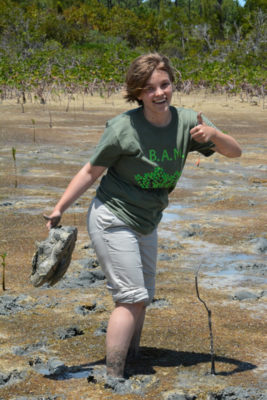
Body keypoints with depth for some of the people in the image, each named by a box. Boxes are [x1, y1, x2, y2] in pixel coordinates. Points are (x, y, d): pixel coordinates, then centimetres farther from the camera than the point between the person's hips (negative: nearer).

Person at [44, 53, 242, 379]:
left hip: (145, 226, 7)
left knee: (141, 298, 15)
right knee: (132, 298, -12)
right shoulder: (124, 127, -20)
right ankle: (113, 380, -8)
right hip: (112, 220, -7)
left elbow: (234, 151, -2)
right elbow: (91, 171, -11)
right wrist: (59, 209, -14)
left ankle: (128, 365, 30)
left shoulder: (187, 122, -6)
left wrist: (211, 134, -24)